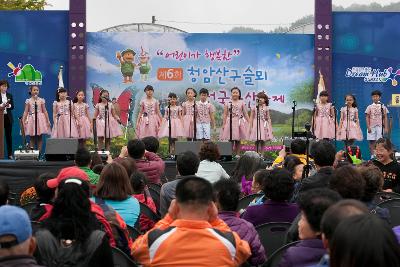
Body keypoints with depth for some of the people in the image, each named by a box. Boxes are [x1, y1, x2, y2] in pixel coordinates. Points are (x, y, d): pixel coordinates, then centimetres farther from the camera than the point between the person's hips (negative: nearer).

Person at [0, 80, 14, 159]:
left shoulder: (10, 95, 11)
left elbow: (12, 106, 7)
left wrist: (9, 105, -13)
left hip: (8, 117, 3)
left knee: (9, 135, 5)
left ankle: (10, 153, 9)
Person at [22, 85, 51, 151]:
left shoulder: (41, 100, 3)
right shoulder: (28, 101, 3)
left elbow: (45, 111, 4)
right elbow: (26, 112, 2)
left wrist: (48, 121, 0)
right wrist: (23, 121, -5)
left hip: (40, 119, 0)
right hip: (31, 119, 0)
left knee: (39, 137, 1)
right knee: (31, 137, 1)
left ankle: (39, 151, 6)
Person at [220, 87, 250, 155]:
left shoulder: (242, 103, 6)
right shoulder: (228, 103, 6)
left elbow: (245, 114, 6)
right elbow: (225, 115, 6)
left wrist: (249, 123, 1)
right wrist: (223, 124, 0)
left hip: (239, 122, 1)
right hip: (230, 122, 0)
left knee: (238, 140, 3)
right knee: (231, 140, -6)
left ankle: (237, 154, 10)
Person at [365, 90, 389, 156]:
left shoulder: (383, 107, 6)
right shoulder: (369, 107, 5)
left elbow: (385, 118, 6)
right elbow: (367, 118, 3)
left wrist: (386, 128, 0)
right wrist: (368, 127, -6)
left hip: (380, 126, 0)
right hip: (371, 127, 0)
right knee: (372, 142, -1)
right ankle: (372, 155, 4)